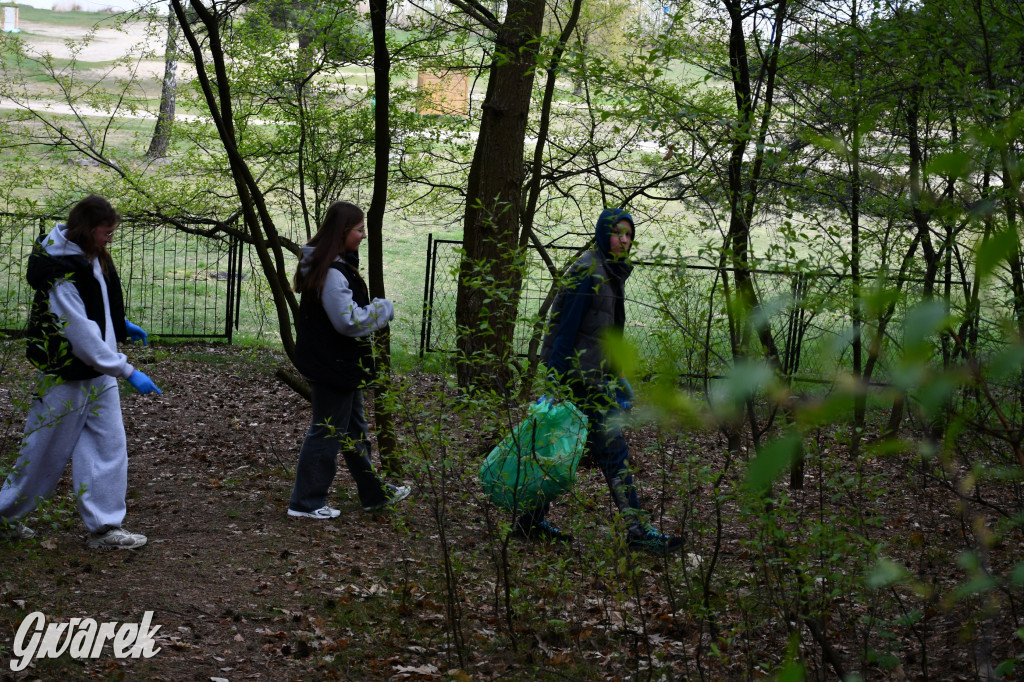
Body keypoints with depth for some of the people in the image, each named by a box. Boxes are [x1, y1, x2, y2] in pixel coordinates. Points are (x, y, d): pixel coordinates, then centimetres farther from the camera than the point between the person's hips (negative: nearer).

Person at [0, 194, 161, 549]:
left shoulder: (91, 258, 4)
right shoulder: (61, 273, -25)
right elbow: (82, 335, -27)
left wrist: (122, 326, 19)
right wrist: (127, 372, -26)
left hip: (99, 373, 8)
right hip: (67, 375, -8)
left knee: (109, 446, 4)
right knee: (46, 451, 6)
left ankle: (104, 526, 9)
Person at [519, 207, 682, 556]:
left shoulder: (613, 273, 16)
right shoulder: (586, 272, -14)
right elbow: (565, 327, -17)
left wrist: (615, 377, 23)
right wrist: (557, 380, -20)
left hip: (593, 375, 10)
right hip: (576, 374, -10)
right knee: (612, 449, -8)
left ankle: (532, 519, 18)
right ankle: (637, 529, -5)